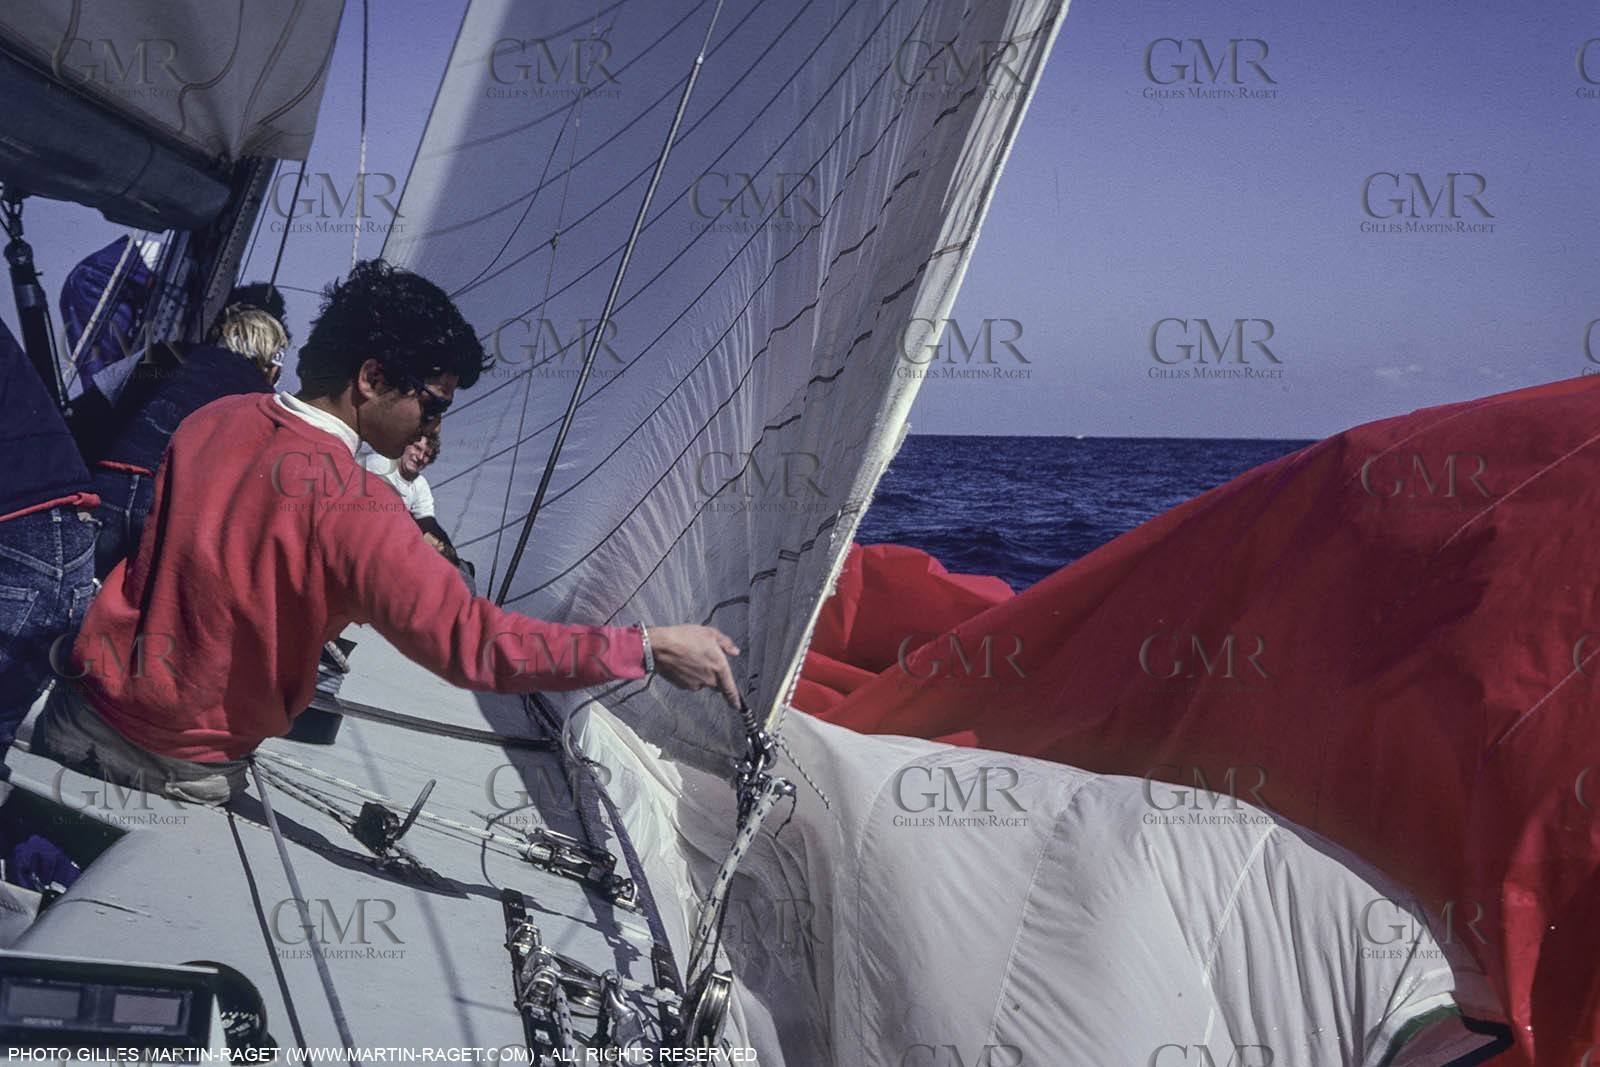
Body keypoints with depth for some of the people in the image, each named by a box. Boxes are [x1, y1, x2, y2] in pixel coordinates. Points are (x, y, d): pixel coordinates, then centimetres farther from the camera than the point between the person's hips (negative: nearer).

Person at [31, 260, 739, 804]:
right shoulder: (349, 510, -28)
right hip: (180, 775, -6)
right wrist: (649, 649, -30)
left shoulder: (214, 421, -4)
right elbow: (473, 646, -33)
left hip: (73, 720, 6)